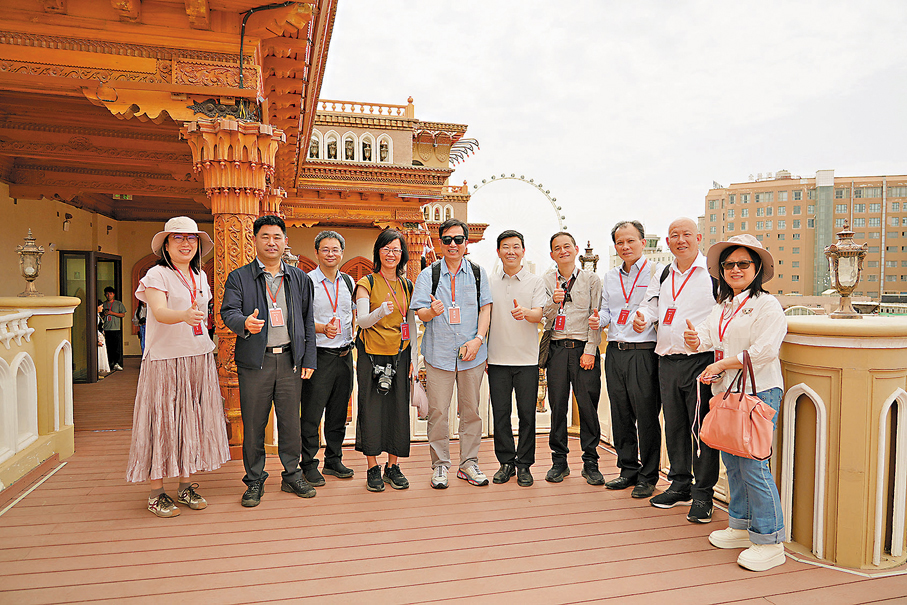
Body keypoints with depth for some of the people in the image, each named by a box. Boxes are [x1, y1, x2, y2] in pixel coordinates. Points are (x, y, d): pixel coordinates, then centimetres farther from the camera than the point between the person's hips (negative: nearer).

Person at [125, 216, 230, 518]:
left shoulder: (200, 276, 13)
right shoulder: (157, 274, -6)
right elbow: (159, 312, -23)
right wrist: (184, 315, -42)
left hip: (199, 358, 6)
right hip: (165, 359, -6)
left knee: (192, 421, 9)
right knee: (163, 422, -2)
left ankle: (186, 486, 19)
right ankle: (156, 493, 9)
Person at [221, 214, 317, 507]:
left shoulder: (298, 278, 12)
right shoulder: (238, 277, 4)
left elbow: (307, 320, 12)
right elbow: (228, 311, -9)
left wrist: (308, 359, 6)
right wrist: (245, 323, -33)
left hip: (290, 360, 2)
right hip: (254, 362, -2)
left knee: (291, 422, 9)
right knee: (253, 425, 5)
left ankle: (291, 475, 25)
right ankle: (254, 481, 21)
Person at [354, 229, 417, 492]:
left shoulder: (407, 285, 11)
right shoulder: (367, 283, -1)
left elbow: (411, 324, 13)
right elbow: (362, 321, -13)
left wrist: (413, 358, 8)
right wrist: (381, 311, -32)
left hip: (400, 354, 3)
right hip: (372, 354, -3)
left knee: (399, 408, 5)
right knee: (371, 408, 0)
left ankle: (393, 466, 18)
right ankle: (373, 468, 13)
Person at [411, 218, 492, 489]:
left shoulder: (478, 273, 9)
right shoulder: (428, 274, 4)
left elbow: (486, 307, 5)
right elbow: (420, 312, -2)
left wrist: (478, 339, -9)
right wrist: (432, 311, -25)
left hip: (472, 353, 2)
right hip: (439, 352, -1)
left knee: (471, 410, 8)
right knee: (438, 411, 1)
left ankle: (468, 464, 21)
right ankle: (440, 465, 16)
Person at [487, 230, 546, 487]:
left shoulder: (535, 281, 4)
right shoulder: (489, 282, 9)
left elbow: (539, 314, -8)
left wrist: (525, 312, -31)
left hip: (527, 359, -1)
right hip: (497, 358, 2)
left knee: (527, 414, 3)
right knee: (500, 413, 6)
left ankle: (524, 464, 17)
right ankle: (506, 462, 20)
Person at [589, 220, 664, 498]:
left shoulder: (657, 272, -2)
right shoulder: (610, 277, 17)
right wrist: (598, 319, 2)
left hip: (644, 352, -6)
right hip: (615, 352, 6)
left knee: (646, 415, 0)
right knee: (620, 415, 12)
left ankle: (648, 476, 14)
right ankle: (628, 469, 26)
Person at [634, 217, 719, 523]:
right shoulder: (663, 275, 16)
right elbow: (652, 303, 17)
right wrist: (643, 317, -8)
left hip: (700, 360, -5)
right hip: (667, 362, 6)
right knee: (674, 425, 13)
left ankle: (702, 493, 11)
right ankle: (680, 485, 27)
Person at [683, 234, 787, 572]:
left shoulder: (767, 305, -6)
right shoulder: (721, 308, 18)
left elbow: (763, 350, -16)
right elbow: (705, 337, 9)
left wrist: (721, 364, -14)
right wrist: (694, 340, -15)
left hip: (757, 392, -8)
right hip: (725, 392, 8)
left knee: (752, 464, -9)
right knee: (731, 461, 12)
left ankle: (769, 541, 2)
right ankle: (742, 527, 26)